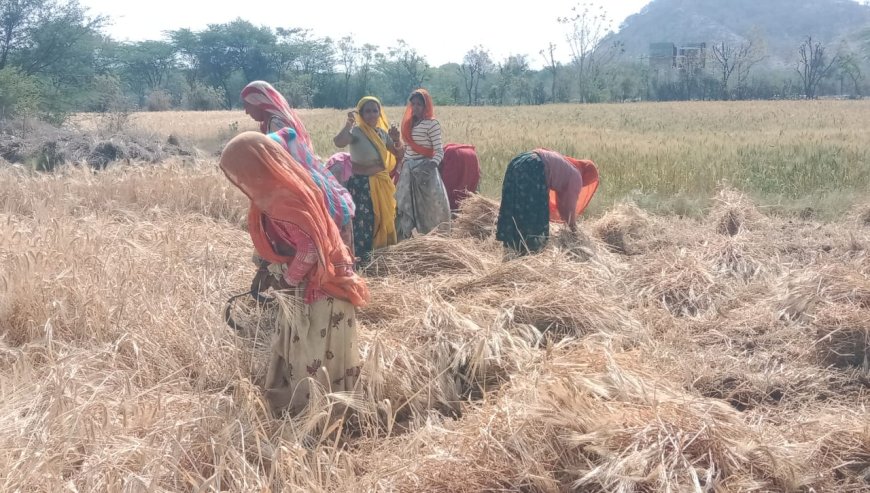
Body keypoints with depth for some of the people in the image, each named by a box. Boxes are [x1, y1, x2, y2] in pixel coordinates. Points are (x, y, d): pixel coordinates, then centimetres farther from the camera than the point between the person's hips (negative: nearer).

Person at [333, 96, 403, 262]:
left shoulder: (382, 132, 8)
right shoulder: (356, 131, -12)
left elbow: (399, 154, 11)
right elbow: (339, 142, -32)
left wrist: (396, 140, -9)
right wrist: (348, 123, -46)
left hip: (380, 184, 7)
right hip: (361, 184, -7)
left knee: (382, 220, 13)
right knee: (363, 223, -11)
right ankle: (361, 259, -4)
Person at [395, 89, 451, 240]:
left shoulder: (432, 124, -9)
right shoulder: (408, 123, 11)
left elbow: (439, 151, -13)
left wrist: (431, 165, -29)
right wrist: (400, 167, 18)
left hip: (424, 170, -7)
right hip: (408, 170, 7)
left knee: (427, 208, -2)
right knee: (405, 207, 7)